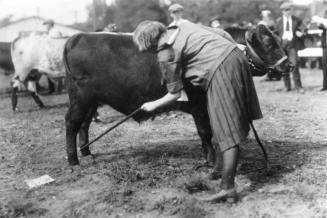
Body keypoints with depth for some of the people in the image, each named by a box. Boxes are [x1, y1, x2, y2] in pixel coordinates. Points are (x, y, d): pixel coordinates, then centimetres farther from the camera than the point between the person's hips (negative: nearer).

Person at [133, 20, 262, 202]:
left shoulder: (165, 53, -2)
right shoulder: (182, 26, 19)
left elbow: (175, 94, 2)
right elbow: (223, 34, 19)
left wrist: (153, 105, 17)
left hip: (220, 70, -9)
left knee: (227, 131, -8)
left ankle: (228, 189, -5)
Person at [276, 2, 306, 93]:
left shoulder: (297, 20, 7)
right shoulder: (279, 21, 9)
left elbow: (304, 29, 4)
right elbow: (276, 33, 14)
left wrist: (301, 33, -17)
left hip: (292, 45, -2)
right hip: (282, 45, 2)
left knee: (294, 65, -12)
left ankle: (298, 86, -3)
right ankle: (287, 86, 18)